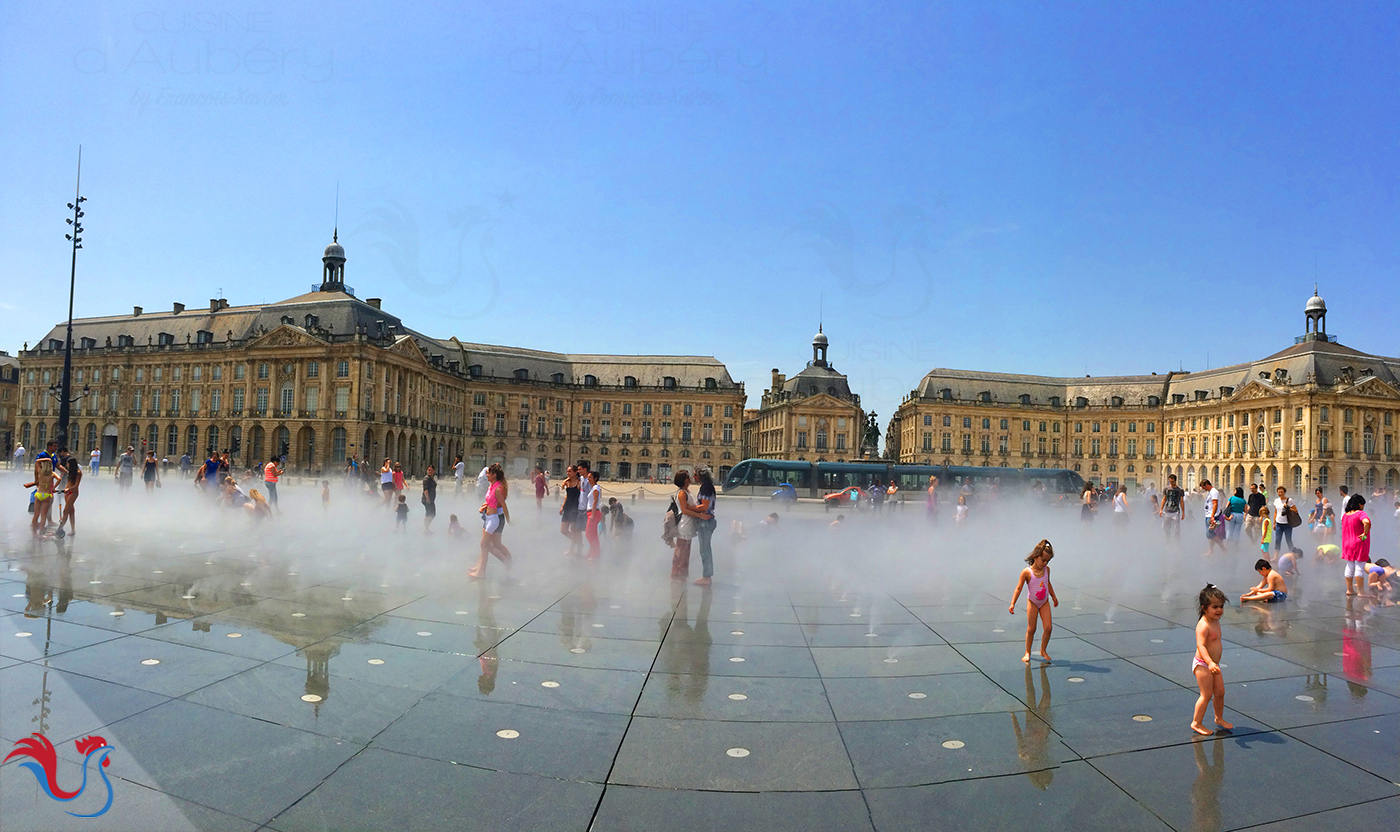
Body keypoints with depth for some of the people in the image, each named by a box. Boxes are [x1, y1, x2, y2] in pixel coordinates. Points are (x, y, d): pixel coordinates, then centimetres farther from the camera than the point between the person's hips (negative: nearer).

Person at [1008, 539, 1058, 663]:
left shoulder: (1047, 569, -5)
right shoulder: (1027, 572, -20)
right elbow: (1018, 588, -19)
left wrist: (1054, 597, 26)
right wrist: (1012, 604, -25)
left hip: (1044, 602, 4)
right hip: (1032, 602, -4)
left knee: (1047, 628, -3)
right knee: (1031, 629, -1)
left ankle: (1043, 650, 18)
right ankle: (1027, 653, 14)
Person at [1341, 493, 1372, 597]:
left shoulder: (1345, 515, 9)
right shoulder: (1360, 513, -14)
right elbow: (1366, 522, -35)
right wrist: (1365, 534, -22)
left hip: (1347, 544, 7)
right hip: (1359, 545, -7)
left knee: (1349, 567, 12)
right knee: (1360, 567, -2)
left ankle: (1349, 589, 17)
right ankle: (1360, 591, 1)